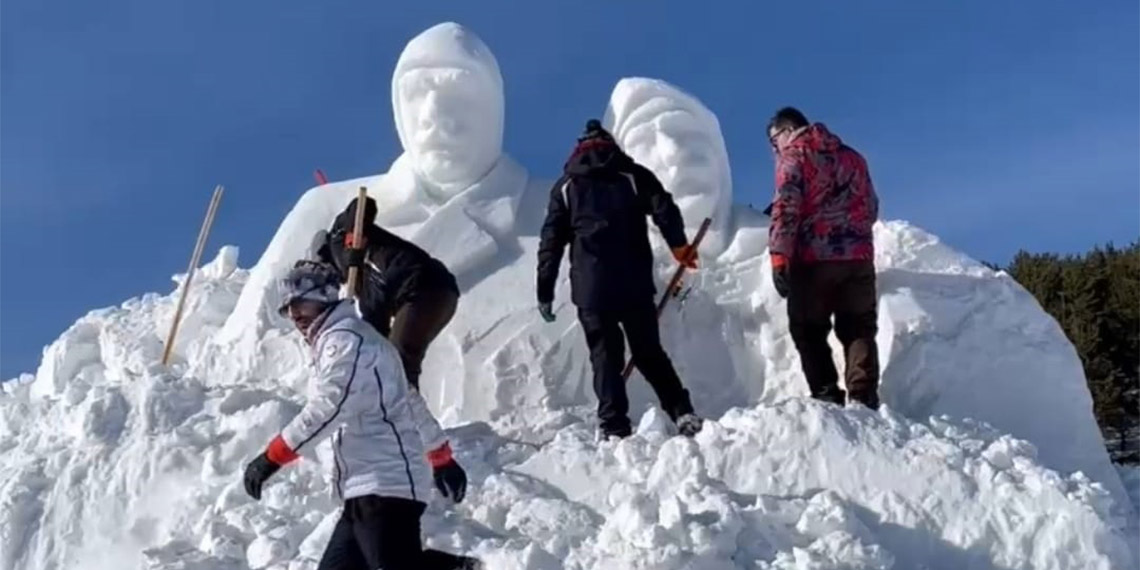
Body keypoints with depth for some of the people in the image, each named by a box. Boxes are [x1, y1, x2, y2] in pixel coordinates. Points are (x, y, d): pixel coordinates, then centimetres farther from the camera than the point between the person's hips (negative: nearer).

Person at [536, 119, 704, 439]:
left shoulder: (566, 186, 13)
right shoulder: (634, 175, 12)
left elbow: (551, 242, 9)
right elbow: (663, 208, -5)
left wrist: (545, 292, 10)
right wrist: (679, 246, -10)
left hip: (590, 289, -1)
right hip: (635, 285, 1)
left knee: (605, 357, 5)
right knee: (650, 353, 12)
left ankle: (615, 428, -1)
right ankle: (682, 413, 3)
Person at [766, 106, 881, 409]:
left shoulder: (793, 156, 0)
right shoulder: (852, 156, 19)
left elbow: (786, 207, -13)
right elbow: (872, 208, 24)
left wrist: (779, 256, -17)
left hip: (814, 259, -5)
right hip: (859, 257, 5)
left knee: (810, 332, 4)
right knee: (859, 331, 9)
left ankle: (827, 398, -4)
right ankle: (864, 400, -1)